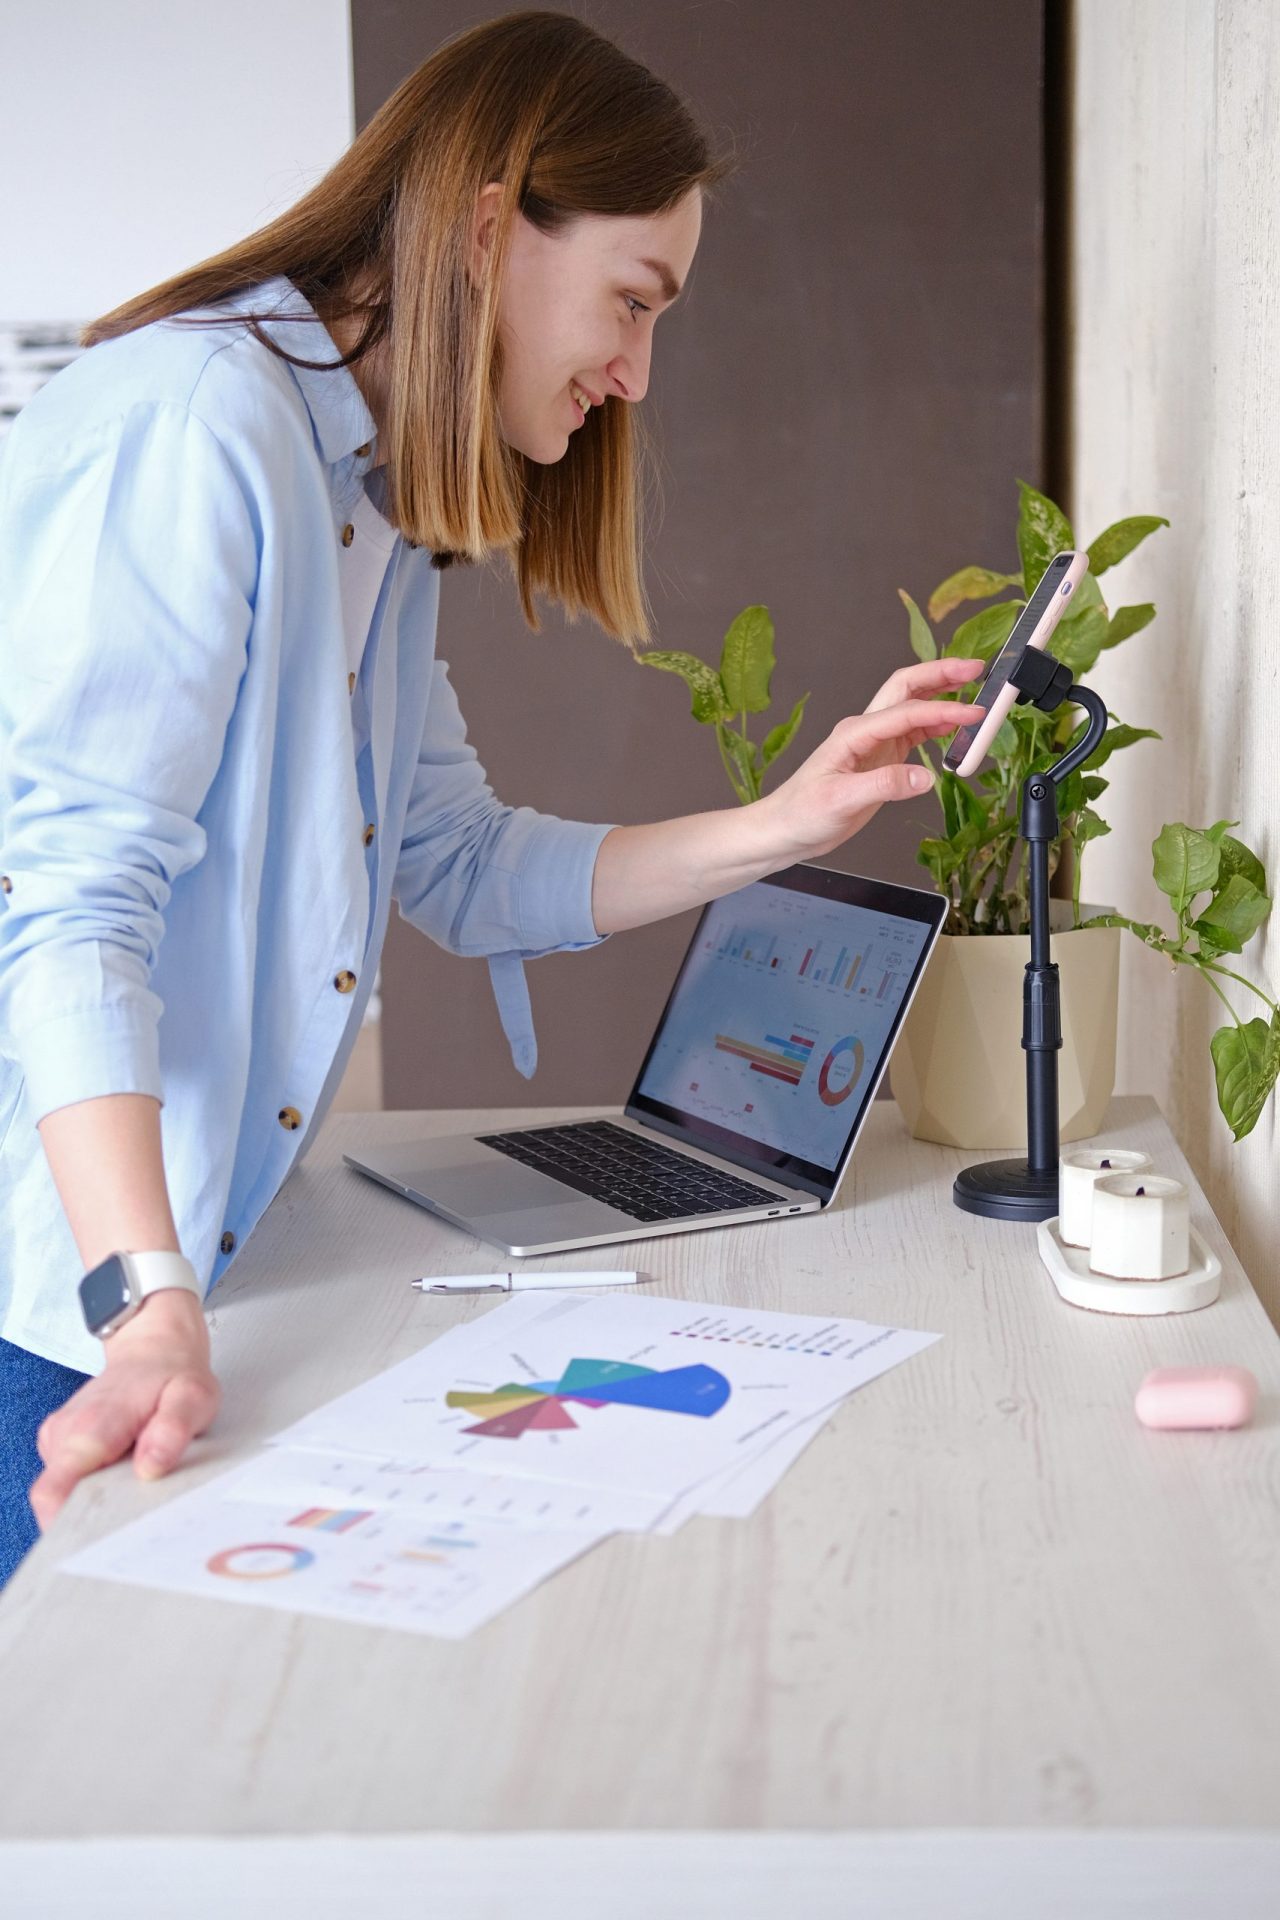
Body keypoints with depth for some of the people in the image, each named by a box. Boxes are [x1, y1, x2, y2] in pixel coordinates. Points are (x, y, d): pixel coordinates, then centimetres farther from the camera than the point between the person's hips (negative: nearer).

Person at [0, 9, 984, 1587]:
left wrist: (781, 827, 5)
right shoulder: (192, 422, -17)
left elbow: (464, 868, 13)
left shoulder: (374, 511, 14)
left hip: (175, 1252, 9)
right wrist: (150, 1313, -32)